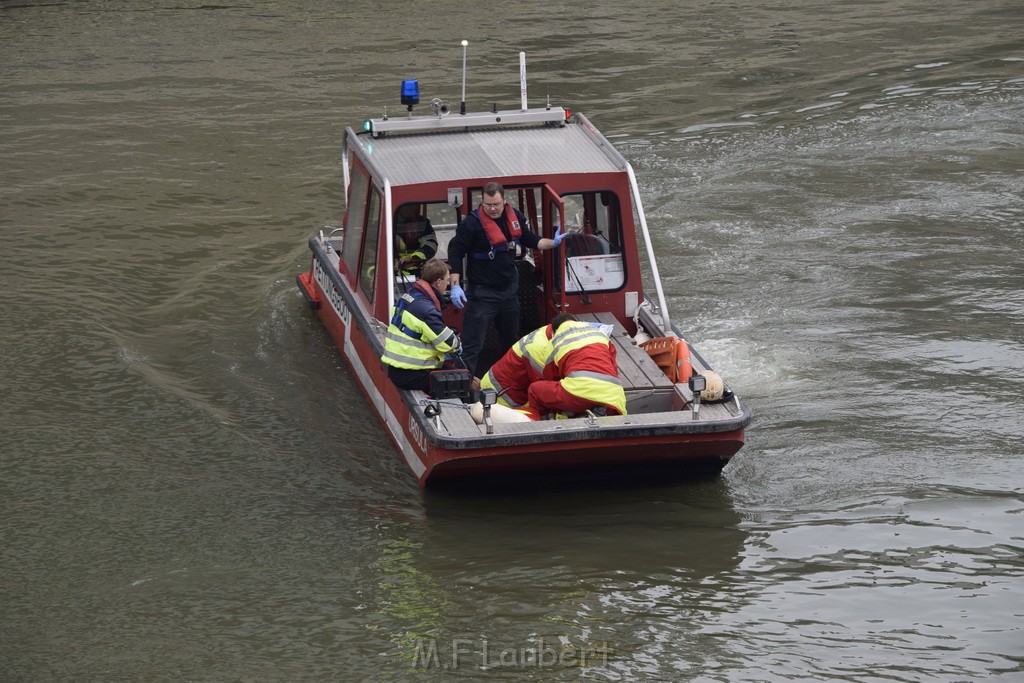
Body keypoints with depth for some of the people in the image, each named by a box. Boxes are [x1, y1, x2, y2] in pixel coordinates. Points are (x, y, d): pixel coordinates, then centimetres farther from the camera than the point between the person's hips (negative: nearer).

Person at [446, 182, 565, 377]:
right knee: (472, 345, -11)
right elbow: (455, 252, -15)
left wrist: (552, 243, -2)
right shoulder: (472, 223, -20)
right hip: (482, 293, -6)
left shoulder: (514, 216, -1)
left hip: (509, 289, 6)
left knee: (511, 339, 23)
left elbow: (530, 240, 15)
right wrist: (455, 286, -20)